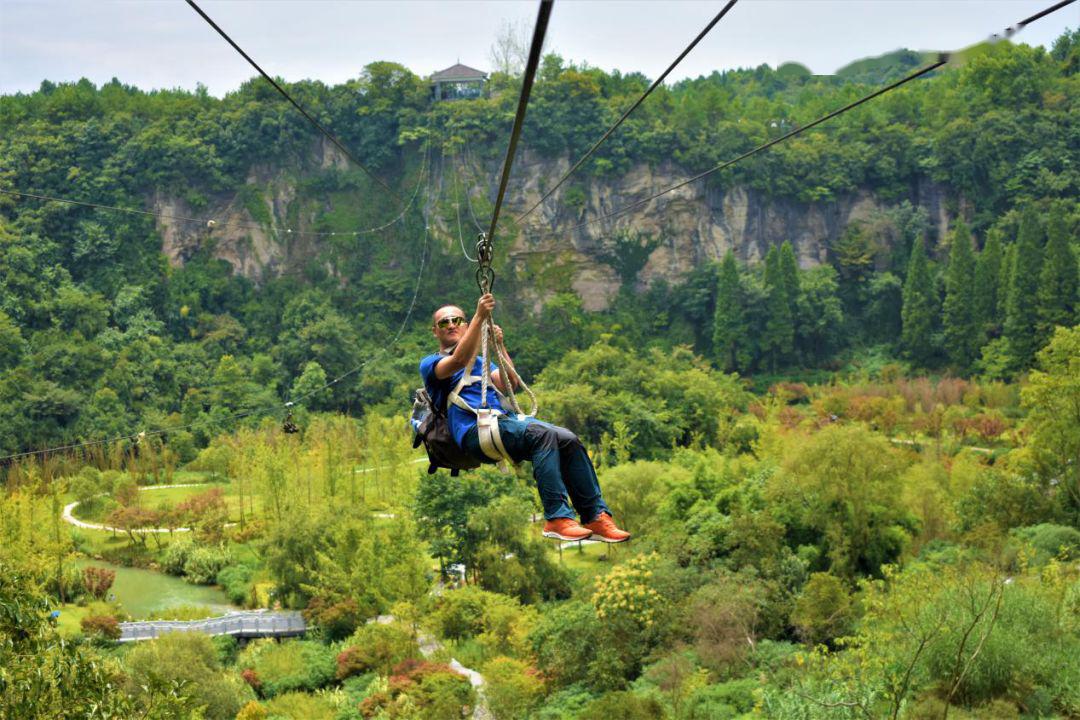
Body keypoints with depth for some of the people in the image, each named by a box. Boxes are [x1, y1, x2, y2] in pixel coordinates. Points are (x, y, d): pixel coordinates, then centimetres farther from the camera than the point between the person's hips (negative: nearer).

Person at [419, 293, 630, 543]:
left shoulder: (480, 362, 34)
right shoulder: (430, 364, 14)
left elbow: (509, 383, 14)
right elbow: (459, 361, -11)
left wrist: (499, 347, 1)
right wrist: (479, 316, -17)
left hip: (507, 422, 6)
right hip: (475, 430, -6)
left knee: (568, 440, -18)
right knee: (543, 434, -31)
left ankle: (596, 516, -18)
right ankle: (556, 519, -35)